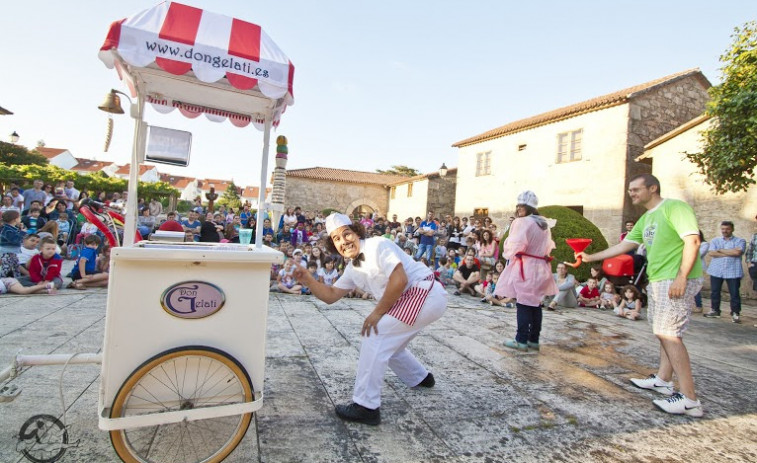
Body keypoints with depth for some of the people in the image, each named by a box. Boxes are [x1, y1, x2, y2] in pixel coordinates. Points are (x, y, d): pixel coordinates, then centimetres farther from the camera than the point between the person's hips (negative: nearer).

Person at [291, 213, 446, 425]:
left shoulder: (377, 245, -16)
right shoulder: (352, 269, 11)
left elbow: (399, 280, -25)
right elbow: (330, 295, 15)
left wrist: (377, 312, -16)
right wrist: (306, 279, 1)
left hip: (426, 294, -9)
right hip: (413, 300, 9)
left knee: (374, 337, -15)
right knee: (388, 343, 22)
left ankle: (366, 407, -7)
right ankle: (420, 378, 47)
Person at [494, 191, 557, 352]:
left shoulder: (522, 222, -13)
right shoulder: (544, 224, 13)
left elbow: (515, 246, -15)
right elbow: (548, 246, 18)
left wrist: (507, 253, 4)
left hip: (525, 267, -8)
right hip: (541, 267, 8)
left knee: (523, 304, -2)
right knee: (536, 304, 10)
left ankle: (521, 340, 3)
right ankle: (534, 339, 17)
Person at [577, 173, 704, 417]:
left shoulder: (674, 207, -9)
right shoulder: (645, 220, 17)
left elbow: (692, 240, -17)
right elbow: (624, 245, 19)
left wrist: (681, 277, -22)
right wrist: (591, 257, 18)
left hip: (678, 281, -9)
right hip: (657, 281, 9)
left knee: (668, 334, -12)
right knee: (664, 332, 15)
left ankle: (689, 399, -7)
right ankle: (663, 380, 27)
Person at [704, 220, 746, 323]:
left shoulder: (740, 241, 4)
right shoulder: (715, 241, 11)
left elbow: (737, 252, -14)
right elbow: (711, 253, -5)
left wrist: (721, 250, -5)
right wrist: (729, 254, -9)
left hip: (733, 272, -2)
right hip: (716, 271, 3)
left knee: (734, 293, 0)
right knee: (714, 292, 9)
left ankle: (735, 313, 9)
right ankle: (715, 311, 20)